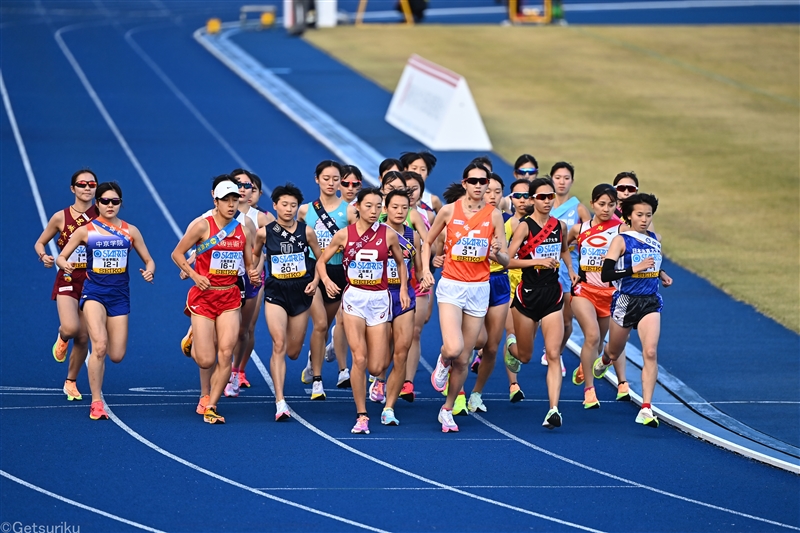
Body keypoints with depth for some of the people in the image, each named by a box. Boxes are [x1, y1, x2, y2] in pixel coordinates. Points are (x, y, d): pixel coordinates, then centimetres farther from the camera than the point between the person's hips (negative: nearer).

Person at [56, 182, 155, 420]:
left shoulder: (130, 231, 4)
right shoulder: (86, 231, 0)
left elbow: (149, 260, 10)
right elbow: (61, 256, 2)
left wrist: (149, 271, -13)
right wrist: (64, 264, -21)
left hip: (119, 295, 3)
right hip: (94, 292, -3)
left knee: (116, 356, 2)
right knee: (99, 347, -22)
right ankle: (96, 403, -14)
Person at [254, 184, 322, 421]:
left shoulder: (306, 231, -3)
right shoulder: (265, 232, -3)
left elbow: (320, 257, 10)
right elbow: (255, 255, 15)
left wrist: (315, 281, -2)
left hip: (301, 293, 2)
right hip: (275, 293, -2)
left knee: (293, 352, 9)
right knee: (279, 344, -18)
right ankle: (280, 402, -21)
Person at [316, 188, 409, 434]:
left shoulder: (388, 235, -2)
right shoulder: (344, 235, -3)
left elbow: (401, 262, 14)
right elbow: (321, 261, 6)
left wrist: (403, 288, 1)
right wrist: (326, 281, -13)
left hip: (379, 299, 1)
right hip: (354, 297, -1)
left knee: (376, 368, -1)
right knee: (359, 359, -15)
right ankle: (361, 415, -5)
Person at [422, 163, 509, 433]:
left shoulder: (493, 215, 0)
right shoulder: (449, 210, -2)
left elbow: (506, 261, 1)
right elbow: (428, 242, 12)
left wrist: (497, 253, -21)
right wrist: (425, 270, -1)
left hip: (479, 289, 2)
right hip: (451, 286, -2)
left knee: (463, 359, 5)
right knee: (453, 348, -23)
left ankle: (447, 410, 23)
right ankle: (443, 362, 14)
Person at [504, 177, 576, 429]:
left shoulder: (560, 226, 5)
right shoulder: (525, 226, -10)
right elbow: (508, 260, -17)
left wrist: (572, 271, 17)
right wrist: (537, 261, -25)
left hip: (552, 296, 3)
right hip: (528, 295, -2)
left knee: (554, 355, -11)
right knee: (525, 356, 13)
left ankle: (554, 409, -16)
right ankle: (511, 346, 51)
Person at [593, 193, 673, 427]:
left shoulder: (655, 240, 6)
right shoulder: (621, 241, -9)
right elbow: (605, 275, -18)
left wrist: (660, 273, 8)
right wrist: (633, 269, -25)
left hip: (650, 302, 2)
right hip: (625, 301, -2)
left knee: (650, 353, -16)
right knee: (615, 352, 17)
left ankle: (646, 409, -17)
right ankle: (603, 361, 57)